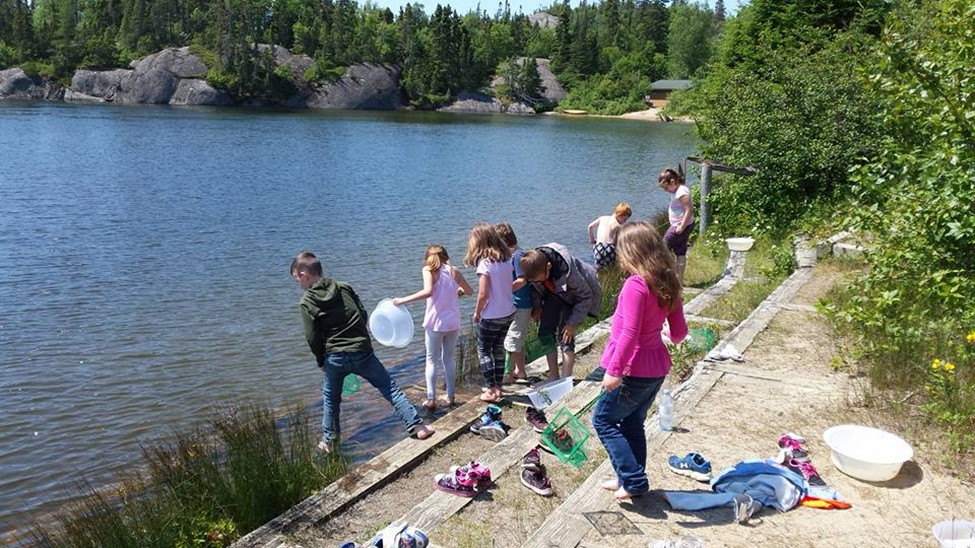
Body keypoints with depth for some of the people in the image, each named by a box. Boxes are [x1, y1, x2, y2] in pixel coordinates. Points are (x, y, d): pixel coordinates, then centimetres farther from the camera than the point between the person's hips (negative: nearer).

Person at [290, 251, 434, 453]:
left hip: (335, 358, -1)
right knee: (390, 388, 6)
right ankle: (417, 426, 2)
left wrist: (321, 361, 9)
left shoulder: (306, 303, -5)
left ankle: (329, 441, 30)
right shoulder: (344, 287, 3)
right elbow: (364, 315, 6)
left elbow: (313, 338, -6)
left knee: (330, 399, 21)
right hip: (363, 351, 1)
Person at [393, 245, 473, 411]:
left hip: (435, 322, -3)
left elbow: (428, 291, -24)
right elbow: (469, 291, 13)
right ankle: (450, 396, 19)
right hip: (453, 322, 4)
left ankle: (431, 399, 4)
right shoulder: (453, 270, 5)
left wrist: (404, 300, -20)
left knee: (432, 360, 8)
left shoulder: (428, 270, -7)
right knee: (449, 359, 16)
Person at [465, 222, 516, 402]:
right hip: (508, 313, 7)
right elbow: (510, 285, 5)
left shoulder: (485, 264, -19)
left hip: (491, 317, -7)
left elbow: (483, 294, -21)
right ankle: (497, 387, 26)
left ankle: (491, 390, 11)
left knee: (484, 351, 10)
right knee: (499, 350, 18)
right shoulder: (506, 260, 1)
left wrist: (476, 313, -7)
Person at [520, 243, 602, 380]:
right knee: (545, 333, -3)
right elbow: (535, 288, 0)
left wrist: (573, 323, -22)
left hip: (574, 298, -5)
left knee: (565, 336, -15)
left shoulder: (568, 271, -41)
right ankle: (553, 378, 10)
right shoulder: (534, 268, -26)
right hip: (553, 294, 5)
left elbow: (586, 297, -24)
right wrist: (536, 307, -8)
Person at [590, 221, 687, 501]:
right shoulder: (668, 284, 3)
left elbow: (629, 333, -26)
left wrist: (614, 370, -22)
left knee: (604, 420, 9)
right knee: (632, 424, 21)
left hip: (633, 370, -8)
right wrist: (672, 336, 32)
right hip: (657, 368, 8)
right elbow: (680, 332, 9)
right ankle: (628, 479, 32)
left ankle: (634, 480, 7)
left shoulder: (635, 285, -21)